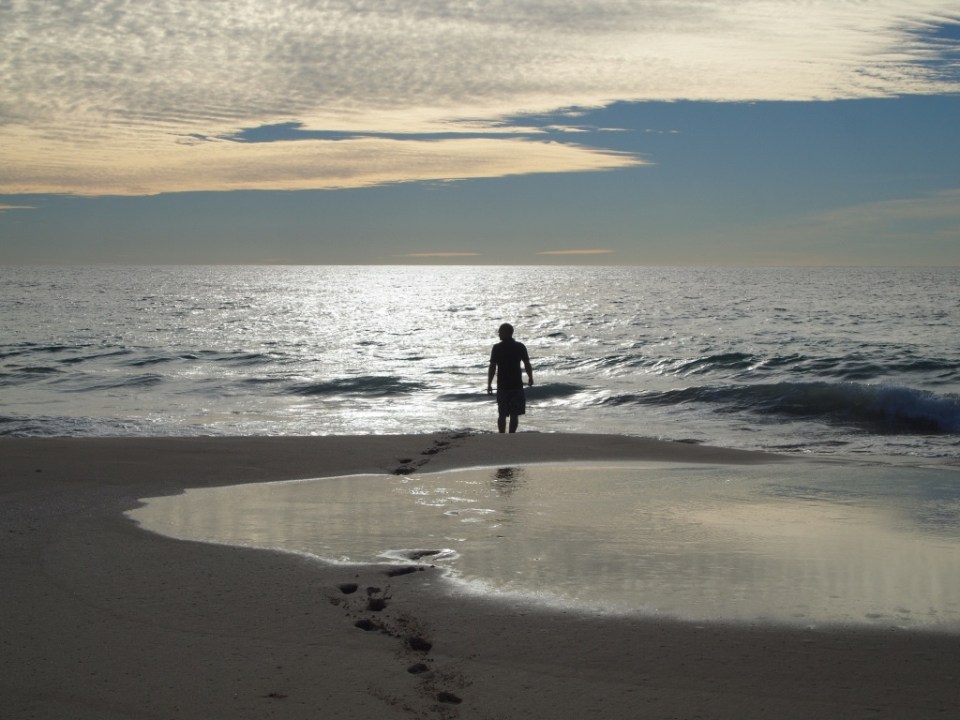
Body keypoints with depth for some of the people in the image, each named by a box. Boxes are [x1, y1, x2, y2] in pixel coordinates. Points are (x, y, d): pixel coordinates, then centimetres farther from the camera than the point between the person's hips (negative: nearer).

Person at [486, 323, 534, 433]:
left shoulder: (497, 348, -5)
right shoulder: (520, 347, -1)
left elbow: (492, 367, -7)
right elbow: (527, 365, 1)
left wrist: (489, 384, 0)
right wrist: (530, 378, 18)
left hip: (502, 386, 0)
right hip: (517, 385, 0)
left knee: (502, 415, 9)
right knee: (514, 414, 5)